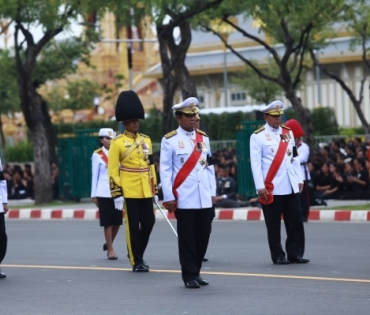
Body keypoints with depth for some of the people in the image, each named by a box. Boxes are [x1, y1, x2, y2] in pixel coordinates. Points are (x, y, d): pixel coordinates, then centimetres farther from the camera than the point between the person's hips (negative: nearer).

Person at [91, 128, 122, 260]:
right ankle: (110, 250, 8)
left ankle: (108, 244, 28)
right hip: (104, 193, -4)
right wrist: (94, 195, -1)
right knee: (108, 222, -1)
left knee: (117, 221, 5)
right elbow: (95, 175, 1)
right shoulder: (97, 155, 0)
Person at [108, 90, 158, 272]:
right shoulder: (117, 142, -5)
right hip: (129, 191, -5)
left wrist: (154, 190, 13)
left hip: (145, 190, 5)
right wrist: (116, 194, -13)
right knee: (133, 226, -1)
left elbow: (151, 166, 15)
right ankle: (136, 262, 6)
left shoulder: (146, 140, 12)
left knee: (149, 222, 4)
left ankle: (136, 253, 24)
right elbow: (112, 170, -7)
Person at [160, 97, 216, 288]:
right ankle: (189, 276, 6)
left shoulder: (203, 138, 12)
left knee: (203, 236, 6)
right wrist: (168, 197, -8)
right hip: (184, 199, -5)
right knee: (187, 238, -1)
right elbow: (165, 170, -4)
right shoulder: (170, 140, -3)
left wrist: (213, 192, 11)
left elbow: (209, 166, 15)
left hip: (205, 199, 5)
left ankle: (196, 272, 19)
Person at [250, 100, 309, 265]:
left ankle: (295, 253, 12)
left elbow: (294, 157, 16)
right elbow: (255, 163, -8)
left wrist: (299, 179, 10)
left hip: (291, 187, 5)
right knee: (273, 225, 2)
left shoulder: (288, 132, 12)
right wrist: (260, 187, -14)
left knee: (296, 222, 5)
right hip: (271, 188, -5)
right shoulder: (258, 136, -4)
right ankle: (278, 256, 9)